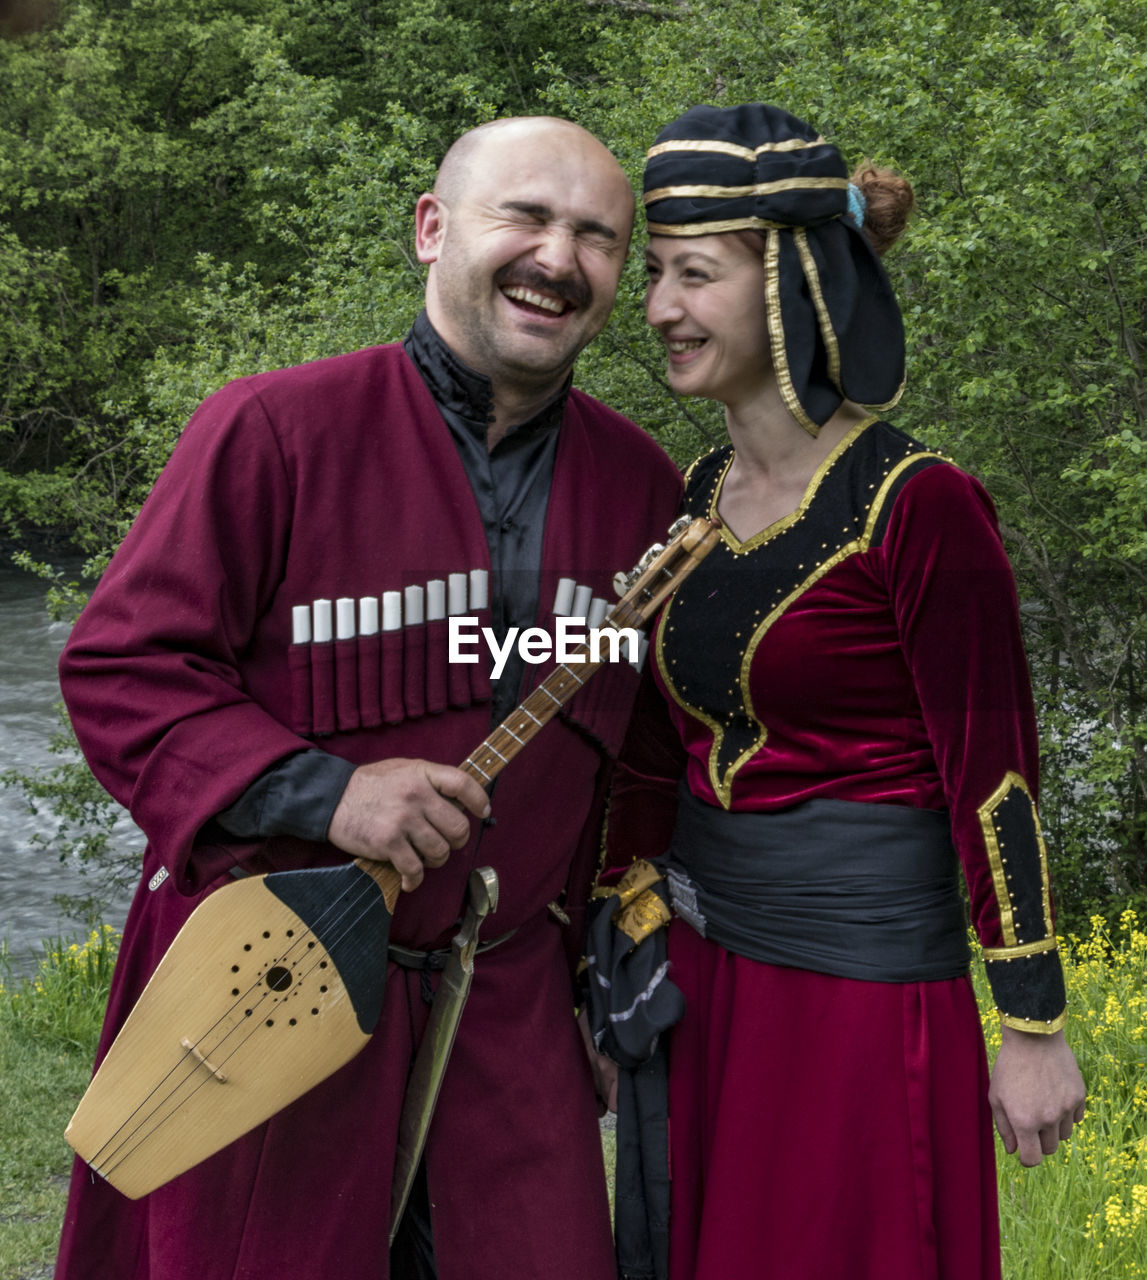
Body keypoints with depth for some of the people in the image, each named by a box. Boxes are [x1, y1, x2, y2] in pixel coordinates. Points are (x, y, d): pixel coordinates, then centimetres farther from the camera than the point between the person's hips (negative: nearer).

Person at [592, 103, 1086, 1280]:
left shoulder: (917, 506, -15)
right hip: (698, 980, 7)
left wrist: (1033, 1031, -10)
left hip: (867, 995, -7)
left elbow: (994, 780, -13)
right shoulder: (690, 500, 5)